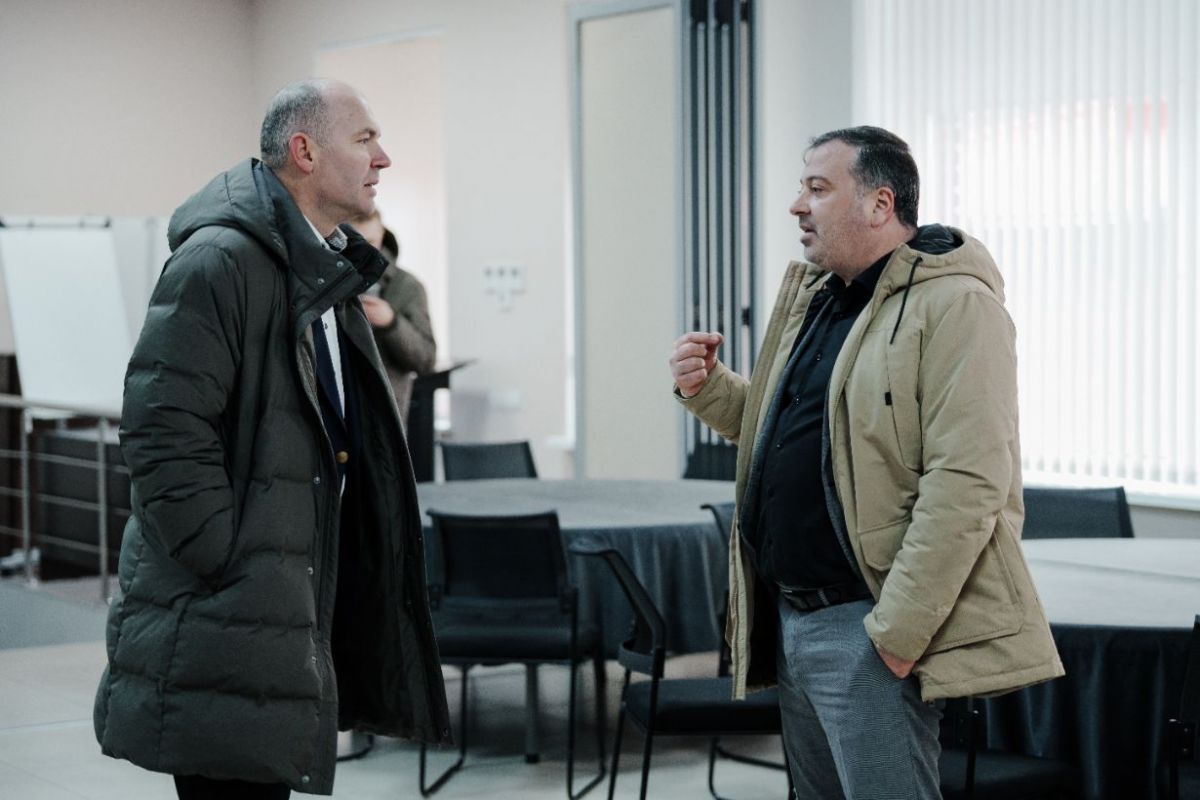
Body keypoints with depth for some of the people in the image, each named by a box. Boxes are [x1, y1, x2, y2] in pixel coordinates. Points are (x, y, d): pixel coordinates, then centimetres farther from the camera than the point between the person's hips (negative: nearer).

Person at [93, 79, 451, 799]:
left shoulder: (326, 277, 16)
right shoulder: (220, 260, -15)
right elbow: (162, 429, -21)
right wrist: (226, 565, -20)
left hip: (285, 613, 9)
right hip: (220, 624, -9)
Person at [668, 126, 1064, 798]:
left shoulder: (955, 306, -15)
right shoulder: (813, 296, 15)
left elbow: (966, 482, -22)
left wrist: (897, 633, -24)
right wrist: (710, 389, 7)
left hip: (865, 624, -9)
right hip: (791, 617, 9)